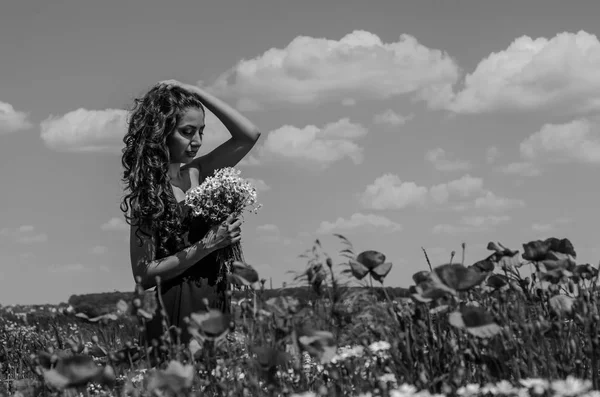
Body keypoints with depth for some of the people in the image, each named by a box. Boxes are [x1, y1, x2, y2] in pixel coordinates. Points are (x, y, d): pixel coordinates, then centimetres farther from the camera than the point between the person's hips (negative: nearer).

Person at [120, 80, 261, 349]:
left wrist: (196, 93, -2)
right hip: (179, 313, -6)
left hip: (216, 305, 6)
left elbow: (249, 134, 4)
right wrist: (207, 245, -18)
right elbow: (144, 275, -14)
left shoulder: (195, 172, 8)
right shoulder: (148, 192, -10)